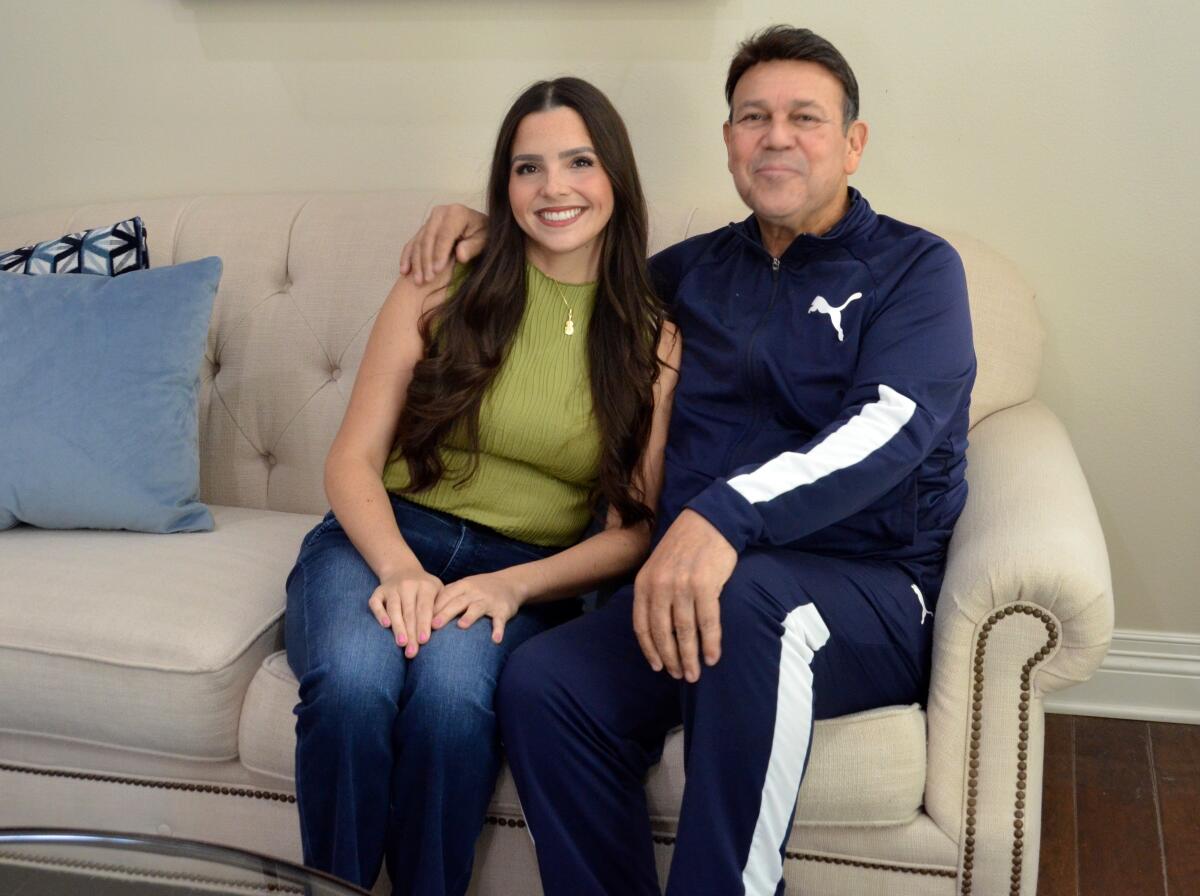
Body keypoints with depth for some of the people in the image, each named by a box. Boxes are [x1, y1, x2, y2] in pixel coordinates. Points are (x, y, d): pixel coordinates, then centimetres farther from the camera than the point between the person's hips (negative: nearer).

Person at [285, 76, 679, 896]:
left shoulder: (654, 340, 5)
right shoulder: (442, 293, 5)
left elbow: (633, 528, 3)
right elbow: (352, 461, 3)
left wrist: (514, 585, -15)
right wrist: (399, 567, -17)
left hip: (529, 574, 0)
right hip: (387, 539, 1)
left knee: (452, 687, -35)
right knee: (354, 682, -33)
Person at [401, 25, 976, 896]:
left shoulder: (914, 268, 4)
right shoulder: (694, 269, 19)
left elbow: (893, 425, -15)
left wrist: (724, 514, -31)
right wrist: (486, 224, 17)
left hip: (871, 596, -4)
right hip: (689, 589, 4)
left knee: (743, 593, -38)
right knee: (541, 684, -25)